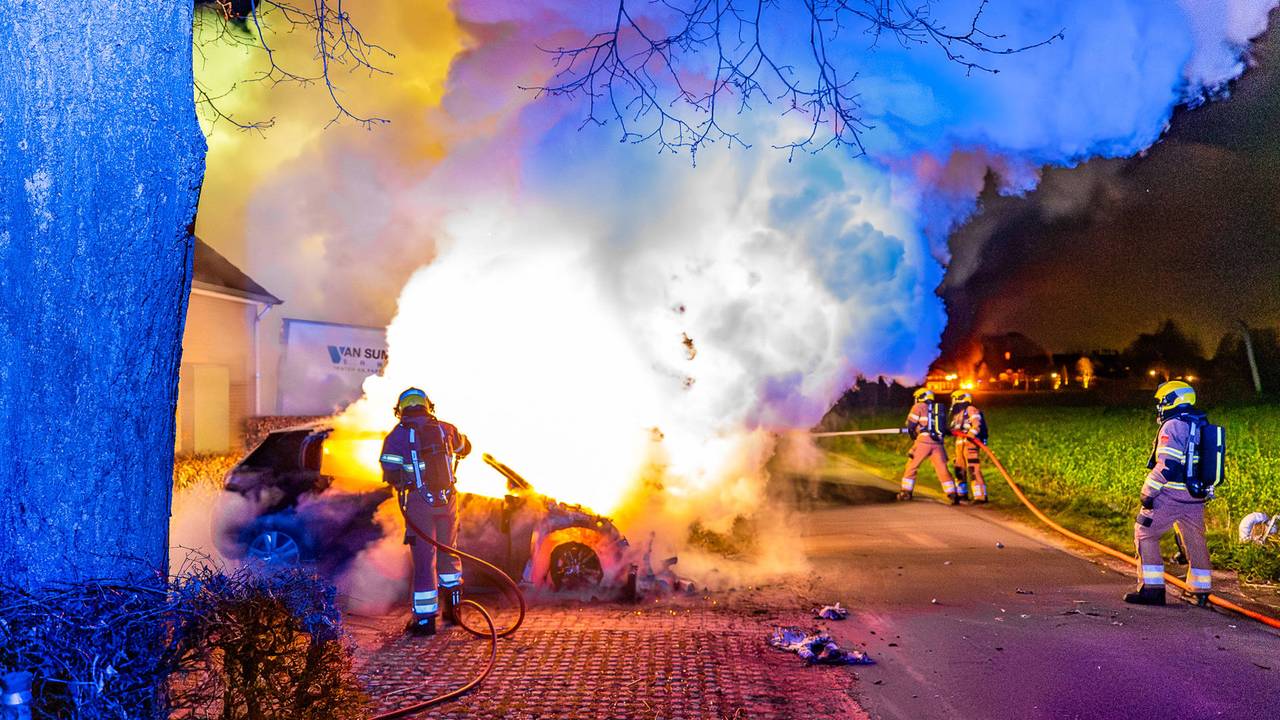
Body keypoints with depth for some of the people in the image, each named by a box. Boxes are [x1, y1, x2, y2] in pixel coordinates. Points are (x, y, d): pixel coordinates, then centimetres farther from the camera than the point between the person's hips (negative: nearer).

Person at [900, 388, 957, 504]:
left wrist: (913, 435, 20)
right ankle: (952, 495, -3)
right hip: (938, 442, 5)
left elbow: (910, 425, 2)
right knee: (943, 469, 4)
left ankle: (906, 492, 9)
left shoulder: (919, 407, 6)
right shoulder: (938, 409, 22)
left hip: (924, 441, -5)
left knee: (911, 466, 7)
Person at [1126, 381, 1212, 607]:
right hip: (1196, 498, 8)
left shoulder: (1172, 426, -12)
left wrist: (1148, 493, -16)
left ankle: (1151, 589, -3)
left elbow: (1166, 465, -20)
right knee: (1196, 541, 16)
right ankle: (1202, 591, 22)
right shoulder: (1202, 425, 15)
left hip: (1171, 495, -8)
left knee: (1145, 534, 0)